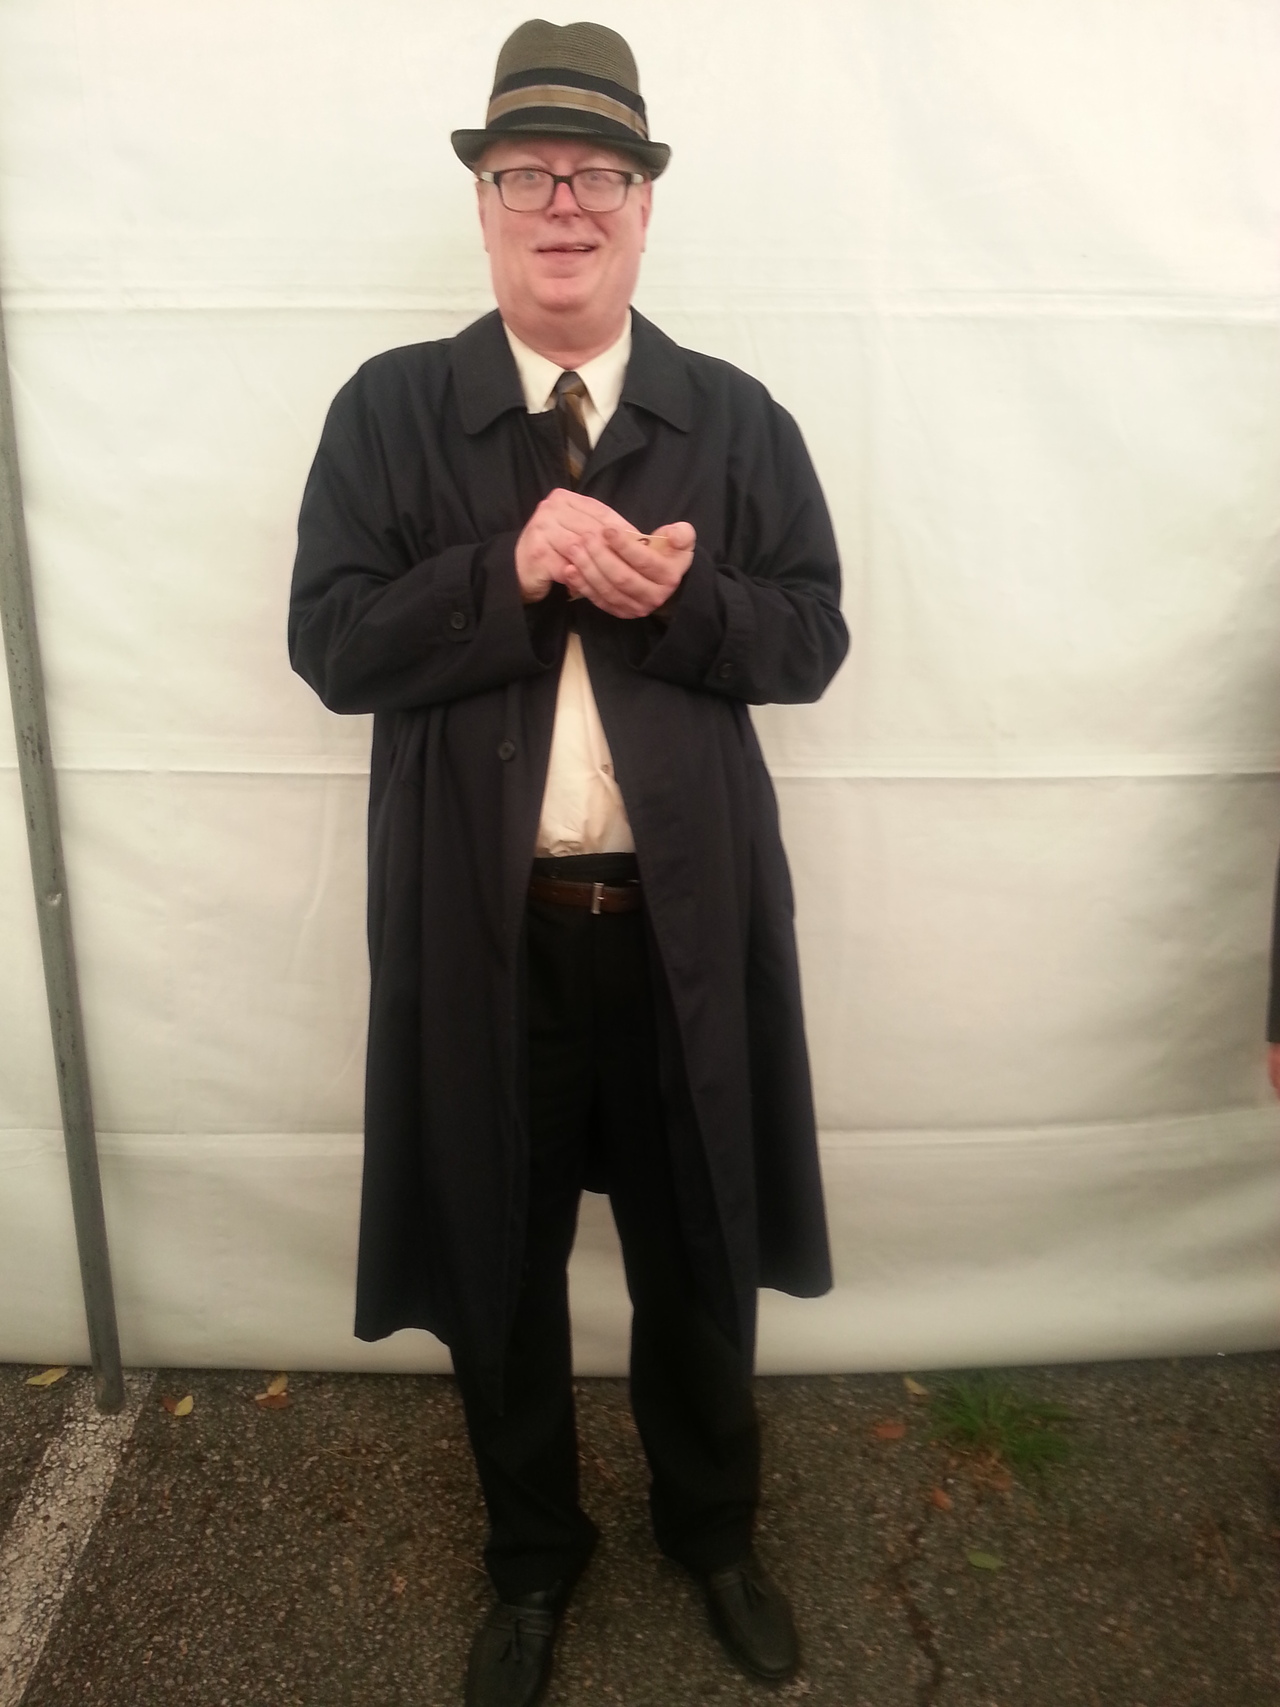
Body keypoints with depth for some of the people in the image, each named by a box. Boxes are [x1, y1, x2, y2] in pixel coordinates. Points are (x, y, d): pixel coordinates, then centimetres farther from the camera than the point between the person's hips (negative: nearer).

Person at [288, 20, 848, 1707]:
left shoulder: (737, 416, 3)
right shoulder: (389, 410, 1)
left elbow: (813, 637, 0)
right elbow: (333, 644, -7)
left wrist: (678, 600, -19)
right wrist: (514, 572, -20)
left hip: (687, 920, 1)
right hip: (482, 927, 0)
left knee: (700, 1253, 18)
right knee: (498, 1261, 16)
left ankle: (714, 1526, 47)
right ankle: (533, 1551, 44)